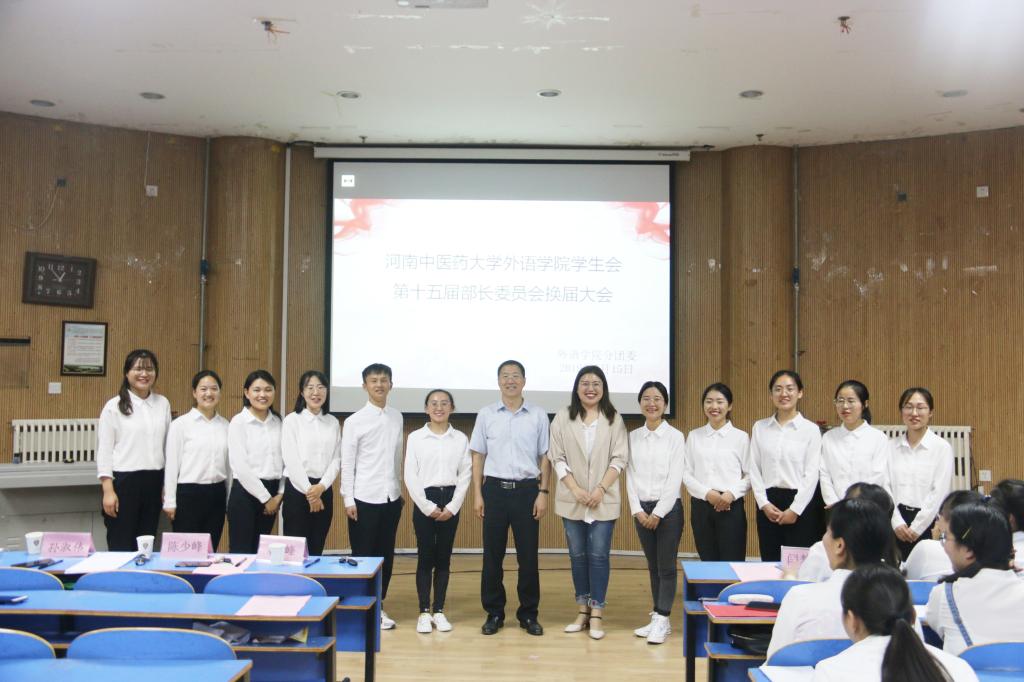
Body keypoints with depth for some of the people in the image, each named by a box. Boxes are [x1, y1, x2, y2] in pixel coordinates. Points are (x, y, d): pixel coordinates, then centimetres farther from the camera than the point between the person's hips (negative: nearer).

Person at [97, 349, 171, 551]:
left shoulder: (163, 404, 7)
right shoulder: (114, 406, -4)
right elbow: (104, 450, -5)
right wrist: (108, 490, -12)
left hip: (153, 481, 4)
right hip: (124, 480, -4)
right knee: (121, 547, 2)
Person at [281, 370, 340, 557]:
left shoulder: (333, 422, 9)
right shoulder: (292, 420, -3)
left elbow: (336, 459, 3)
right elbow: (291, 460, -8)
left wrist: (321, 487, -11)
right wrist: (308, 490, -11)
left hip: (324, 490, 4)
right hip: (297, 489, -4)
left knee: (316, 550, 9)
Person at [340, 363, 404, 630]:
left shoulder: (397, 417, 7)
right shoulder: (354, 421, -6)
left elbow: (398, 458, 12)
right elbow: (347, 463, -6)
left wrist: (400, 490, 11)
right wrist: (348, 500, -9)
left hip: (391, 497, 4)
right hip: (364, 498, -4)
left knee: (386, 554, 10)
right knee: (363, 554, 4)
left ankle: (378, 605, 22)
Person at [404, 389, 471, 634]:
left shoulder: (460, 438, 5)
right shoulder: (415, 437, 0)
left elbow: (465, 475, 2)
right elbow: (410, 476, -4)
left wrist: (452, 506, -7)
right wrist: (428, 506, -10)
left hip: (450, 502, 2)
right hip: (424, 501, -2)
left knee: (444, 558, 6)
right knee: (425, 557, 1)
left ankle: (439, 611, 15)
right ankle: (424, 612, 9)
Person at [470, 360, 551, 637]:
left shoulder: (538, 416, 2)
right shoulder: (486, 415, 3)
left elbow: (545, 457, 5)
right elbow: (478, 456, 6)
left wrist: (543, 492, -2)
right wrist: (477, 494, 1)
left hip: (526, 489, 0)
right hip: (495, 489, 1)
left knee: (528, 554, 4)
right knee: (492, 554, 5)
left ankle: (529, 613, 17)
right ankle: (494, 612, 17)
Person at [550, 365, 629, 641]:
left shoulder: (614, 419, 2)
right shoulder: (563, 417, 2)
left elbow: (620, 458, -2)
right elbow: (557, 457, -1)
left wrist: (601, 489, -11)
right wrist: (576, 490, -10)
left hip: (604, 499, -1)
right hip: (572, 499, 1)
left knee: (599, 554, -2)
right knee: (577, 554, 8)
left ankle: (596, 613, 6)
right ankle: (582, 611, 19)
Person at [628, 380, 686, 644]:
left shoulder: (675, 436, -5)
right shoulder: (633, 437, 7)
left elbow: (675, 479, -9)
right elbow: (630, 476, 6)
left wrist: (658, 513, -12)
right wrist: (637, 510, -5)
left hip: (668, 508, -4)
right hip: (641, 510, 4)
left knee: (666, 566, -1)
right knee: (653, 566, 10)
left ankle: (661, 620, 3)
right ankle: (659, 619, 17)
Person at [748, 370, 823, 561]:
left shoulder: (811, 429, -1)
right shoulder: (759, 427, 7)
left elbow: (811, 474, -5)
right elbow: (753, 469, 6)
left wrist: (795, 509, -10)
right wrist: (764, 503, -4)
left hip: (801, 502, -3)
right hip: (768, 503, 3)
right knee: (770, 561, 7)